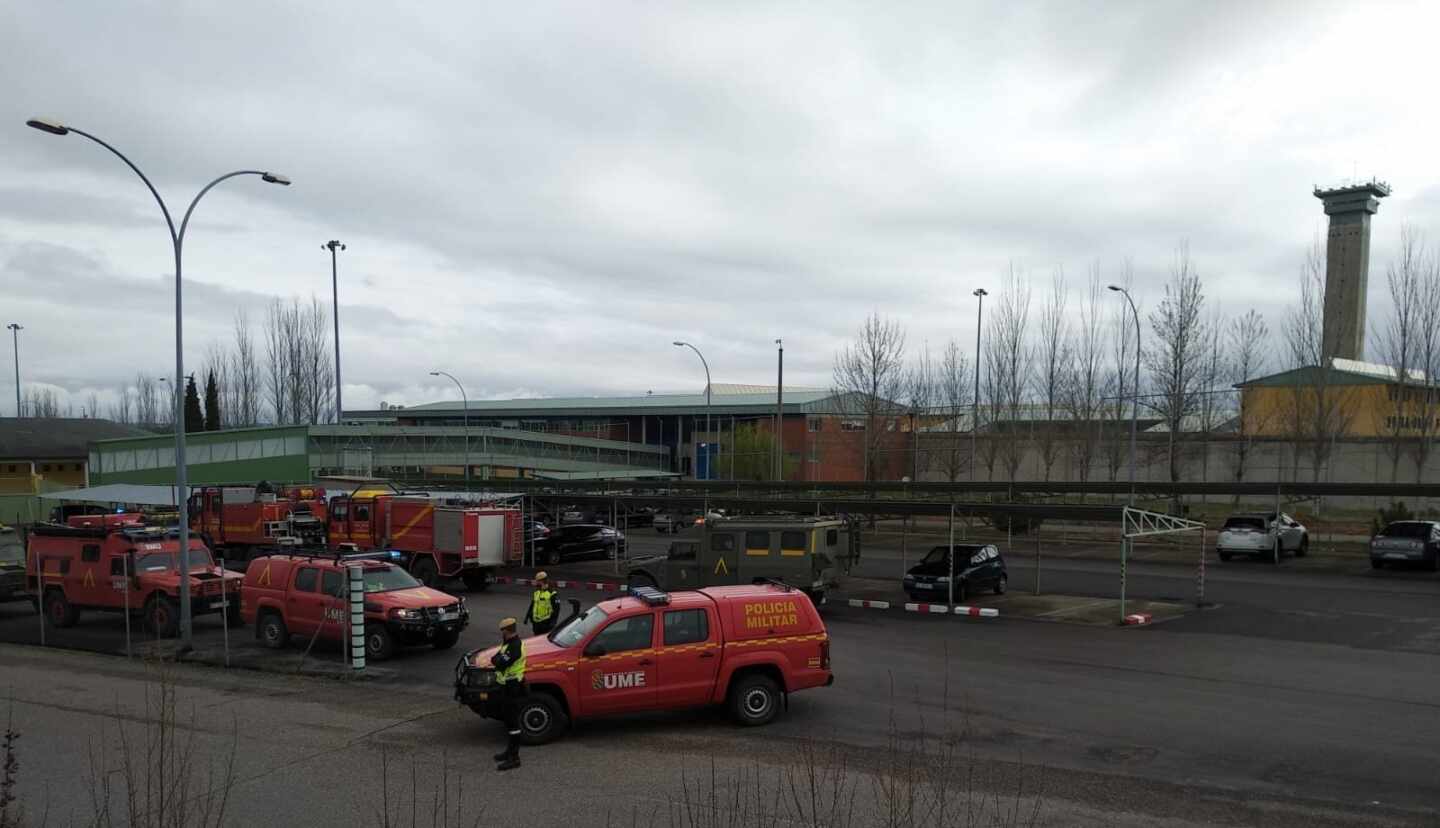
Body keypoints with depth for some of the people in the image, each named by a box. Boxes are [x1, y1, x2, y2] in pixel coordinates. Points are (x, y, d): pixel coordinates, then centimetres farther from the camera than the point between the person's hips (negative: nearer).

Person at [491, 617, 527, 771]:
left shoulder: (515, 646, -23)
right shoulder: (510, 643, 11)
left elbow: (501, 663, -29)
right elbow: (496, 659, 14)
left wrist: (495, 659, -10)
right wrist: (498, 659, -7)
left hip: (512, 688, -11)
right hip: (508, 685, 11)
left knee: (512, 721, -7)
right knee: (509, 719, 20)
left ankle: (514, 758, -4)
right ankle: (511, 749, 33)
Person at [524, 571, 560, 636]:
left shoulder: (552, 594, -10)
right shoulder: (536, 593, 11)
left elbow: (556, 609, -12)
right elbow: (532, 606, 21)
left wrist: (553, 621, -19)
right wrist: (527, 617, 18)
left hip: (547, 623, -7)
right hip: (536, 623, 7)